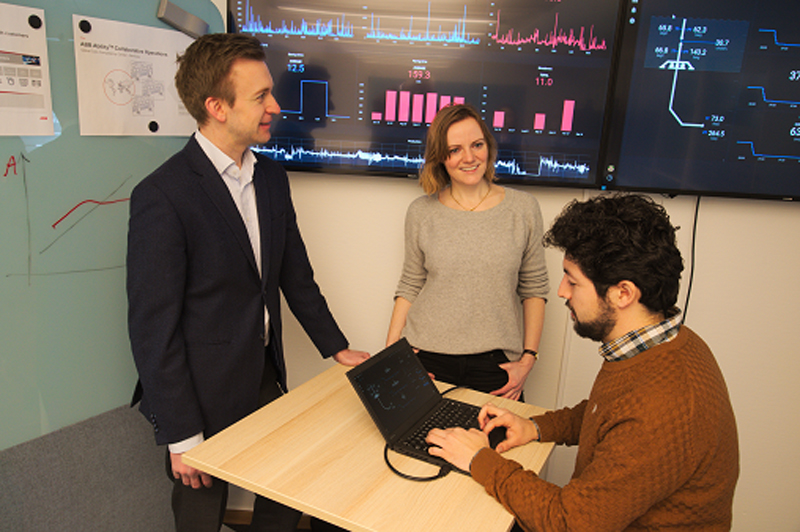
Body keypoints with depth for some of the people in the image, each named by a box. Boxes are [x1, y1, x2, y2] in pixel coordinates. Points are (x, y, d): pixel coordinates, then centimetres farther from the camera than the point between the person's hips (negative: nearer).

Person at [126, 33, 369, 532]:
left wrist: (337, 347, 13)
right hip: (203, 397, -6)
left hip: (266, 379, 6)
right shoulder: (161, 196, -21)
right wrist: (181, 437, -15)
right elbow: (153, 327, -19)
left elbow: (295, 273, 10)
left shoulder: (272, 177, 2)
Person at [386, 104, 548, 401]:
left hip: (495, 363, 0)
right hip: (427, 358, 0)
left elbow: (534, 288, 5)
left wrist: (528, 359, -1)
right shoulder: (421, 212, 1)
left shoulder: (523, 208, 0)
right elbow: (410, 286, 7)